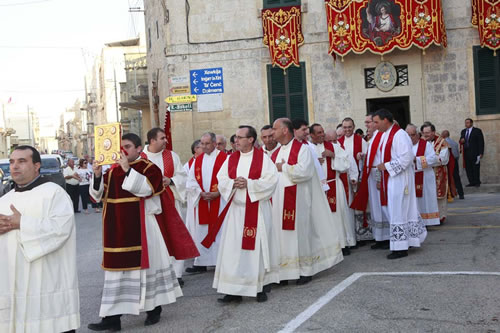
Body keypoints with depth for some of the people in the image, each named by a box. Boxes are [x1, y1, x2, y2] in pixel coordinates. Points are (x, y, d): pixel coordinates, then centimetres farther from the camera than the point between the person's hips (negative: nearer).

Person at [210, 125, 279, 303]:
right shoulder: (231, 159, 10)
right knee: (233, 248, 1)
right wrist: (233, 184, -14)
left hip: (257, 210, -3)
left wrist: (249, 184, -18)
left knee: (257, 246, 2)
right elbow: (221, 180, 6)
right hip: (236, 210, 4)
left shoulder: (263, 157, -2)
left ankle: (260, 287, 15)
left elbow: (271, 179, -11)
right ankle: (234, 290, 6)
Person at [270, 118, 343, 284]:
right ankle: (283, 271, 10)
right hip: (278, 201, 6)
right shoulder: (275, 153, 17)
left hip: (297, 200, -6)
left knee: (299, 232, -1)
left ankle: (306, 270, 10)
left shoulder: (302, 149, -5)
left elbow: (304, 171, -19)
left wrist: (283, 167, -11)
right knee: (282, 234, 4)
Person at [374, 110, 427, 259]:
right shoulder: (386, 135, 13)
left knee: (398, 211, -4)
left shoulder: (399, 135, -16)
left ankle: (400, 248, 2)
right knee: (405, 211, 15)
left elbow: (406, 157, -22)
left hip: (399, 178, -9)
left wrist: (386, 166, -18)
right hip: (390, 178, 9)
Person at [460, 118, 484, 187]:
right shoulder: (463, 131, 16)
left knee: (476, 168, -3)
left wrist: (481, 153, -10)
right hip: (466, 153, 5)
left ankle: (477, 182, 3)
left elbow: (481, 142, -3)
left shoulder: (477, 131, 0)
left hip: (474, 153, -5)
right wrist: (461, 141, -5)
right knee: (468, 168, 1)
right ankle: (472, 182, 6)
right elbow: (461, 140, 21)